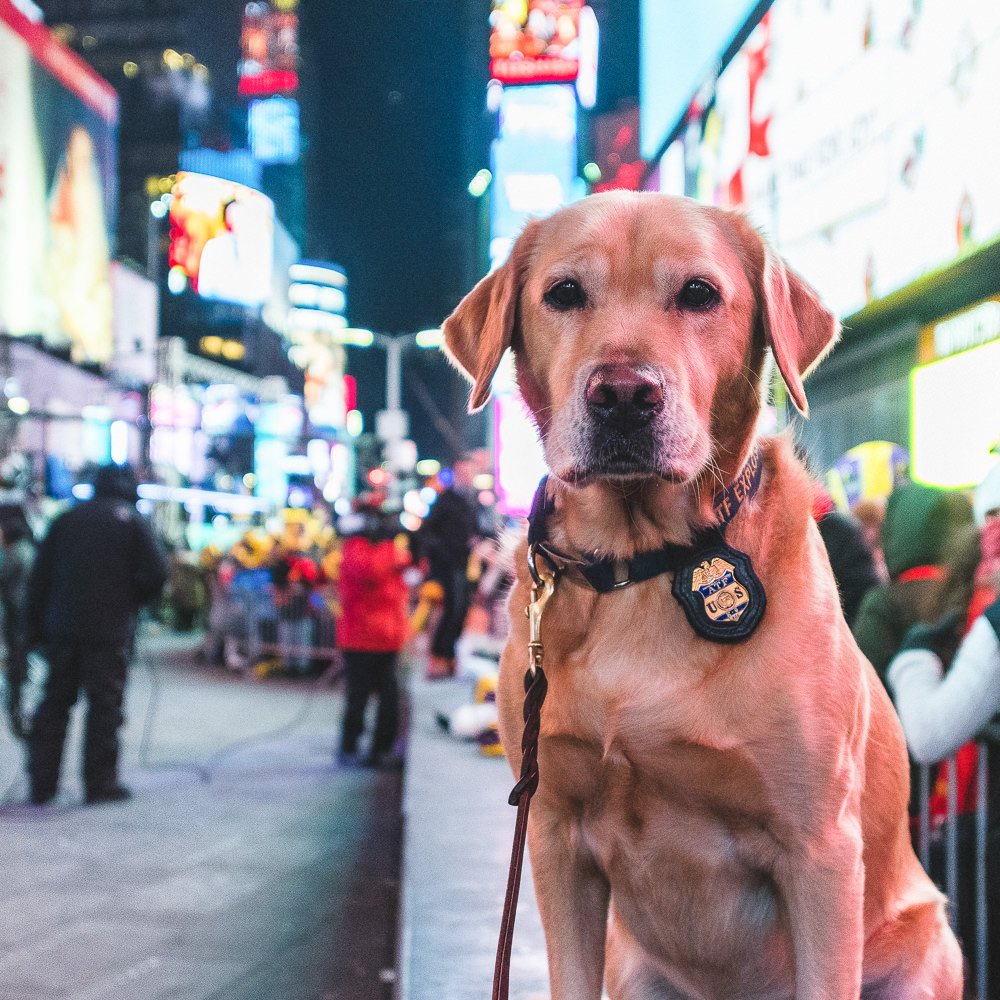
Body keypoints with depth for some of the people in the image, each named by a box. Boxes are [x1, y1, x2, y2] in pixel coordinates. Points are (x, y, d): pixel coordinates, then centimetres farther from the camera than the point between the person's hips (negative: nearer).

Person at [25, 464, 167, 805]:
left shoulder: (66, 520, 11)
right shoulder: (132, 522, -1)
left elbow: (40, 576, 9)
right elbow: (156, 574, -9)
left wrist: (37, 627, 12)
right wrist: (132, 602, 9)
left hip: (62, 627, 4)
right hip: (110, 631, -4)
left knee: (55, 701, 11)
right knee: (105, 703, 1)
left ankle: (42, 782, 11)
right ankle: (100, 783, 0)